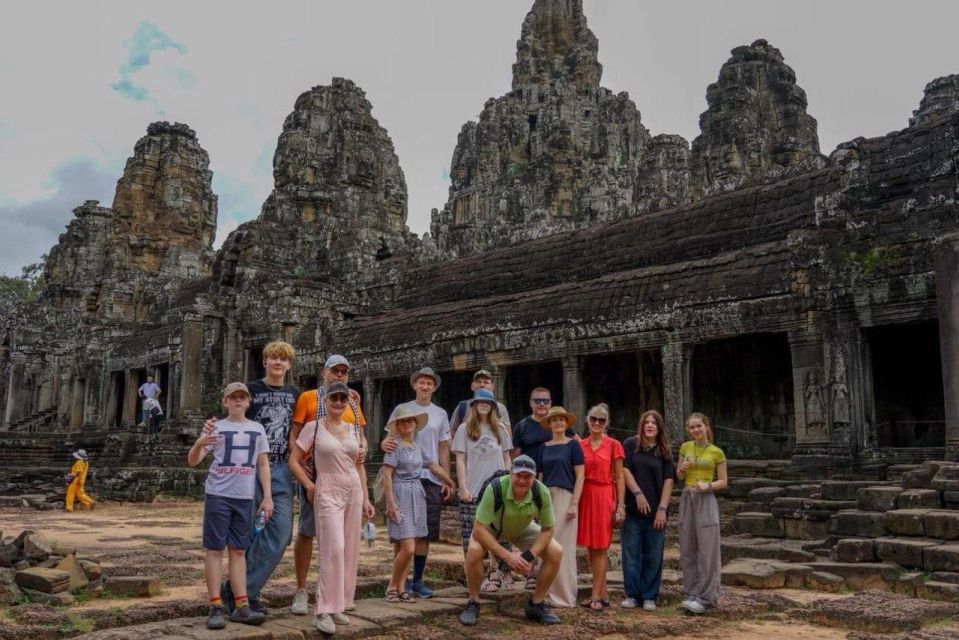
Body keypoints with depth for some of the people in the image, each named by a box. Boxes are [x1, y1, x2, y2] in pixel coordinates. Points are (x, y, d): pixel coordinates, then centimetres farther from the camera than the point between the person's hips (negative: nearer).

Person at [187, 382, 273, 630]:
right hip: (217, 495, -3)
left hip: (245, 497, 3)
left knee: (239, 550, 8)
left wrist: (267, 496, 4)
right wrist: (199, 444, -27)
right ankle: (216, 607, 3)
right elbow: (193, 461, -5)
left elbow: (263, 464, 11)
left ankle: (241, 606, 9)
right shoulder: (216, 428, 1)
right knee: (215, 548, 0)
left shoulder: (257, 429, 9)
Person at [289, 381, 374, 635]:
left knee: (350, 551, 7)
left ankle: (339, 605, 19)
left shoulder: (354, 429, 9)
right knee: (333, 549, -14)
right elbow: (294, 461, -2)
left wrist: (365, 498, 11)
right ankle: (323, 611, -6)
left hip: (354, 492, 5)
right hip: (328, 493, -5)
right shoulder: (313, 427, -4)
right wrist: (309, 486, -8)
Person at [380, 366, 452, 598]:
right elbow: (391, 436, -1)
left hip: (432, 479, 3)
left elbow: (444, 449, 12)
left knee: (426, 532, 5)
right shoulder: (402, 409, 4)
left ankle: (417, 579, 16)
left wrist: (447, 480, 6)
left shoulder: (440, 414, 11)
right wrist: (385, 443, -26)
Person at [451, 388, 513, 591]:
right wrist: (463, 488, -6)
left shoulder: (500, 429, 11)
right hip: (472, 492, -2)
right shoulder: (465, 429, 4)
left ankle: (494, 572, 9)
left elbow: (506, 458, 14)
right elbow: (460, 460, 1)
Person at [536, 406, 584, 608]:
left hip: (565, 497, -5)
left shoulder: (573, 445, 0)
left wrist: (574, 504, -12)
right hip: (547, 497, 5)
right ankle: (549, 593, 16)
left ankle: (565, 595, 5)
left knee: (563, 546, -4)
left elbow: (580, 476, -5)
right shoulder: (544, 448, 13)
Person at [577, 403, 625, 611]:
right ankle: (603, 592, 17)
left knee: (600, 547, -3)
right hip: (584, 496, 4)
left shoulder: (613, 445, -1)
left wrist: (620, 505, -6)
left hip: (604, 497, -4)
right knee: (590, 546, 7)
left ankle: (597, 595, 2)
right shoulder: (580, 445, 9)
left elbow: (619, 477, -1)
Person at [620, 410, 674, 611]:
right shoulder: (631, 444, 3)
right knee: (631, 553, 4)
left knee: (653, 555, 5)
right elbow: (625, 470, -4)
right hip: (632, 508, -1)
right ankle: (631, 594, 14)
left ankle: (650, 596, 15)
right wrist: (638, 493, -13)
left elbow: (668, 480, 1)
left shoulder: (665, 451, 7)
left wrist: (662, 508, -7)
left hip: (656, 511, 1)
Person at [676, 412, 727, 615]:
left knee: (707, 550, -5)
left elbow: (723, 482, 3)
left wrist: (708, 485, -15)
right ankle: (691, 594, 14)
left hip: (706, 501, -3)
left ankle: (705, 597, 1)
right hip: (687, 499, 4)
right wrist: (683, 469, -8)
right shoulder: (685, 447, 8)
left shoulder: (717, 452, 0)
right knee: (687, 550, 6)